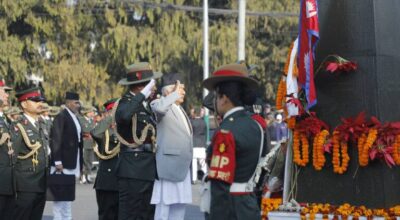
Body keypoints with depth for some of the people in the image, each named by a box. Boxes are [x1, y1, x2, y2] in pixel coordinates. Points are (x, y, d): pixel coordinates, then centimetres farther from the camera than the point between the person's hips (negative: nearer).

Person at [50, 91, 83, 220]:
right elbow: (55, 140, -17)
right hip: (63, 162, -8)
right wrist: (57, 161, -21)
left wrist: (79, 164, 11)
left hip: (72, 162, 8)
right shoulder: (61, 117, -12)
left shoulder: (75, 118, 14)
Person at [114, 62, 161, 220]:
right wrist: (143, 94, -28)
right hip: (133, 171, -9)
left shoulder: (146, 105, 17)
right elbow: (122, 116, -35)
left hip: (148, 171, 9)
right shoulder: (127, 102, -10)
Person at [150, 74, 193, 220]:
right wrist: (175, 94, -19)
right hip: (168, 167, -9)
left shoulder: (180, 109, 20)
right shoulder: (160, 104, -8)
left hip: (182, 168, 9)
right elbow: (159, 108, -34)